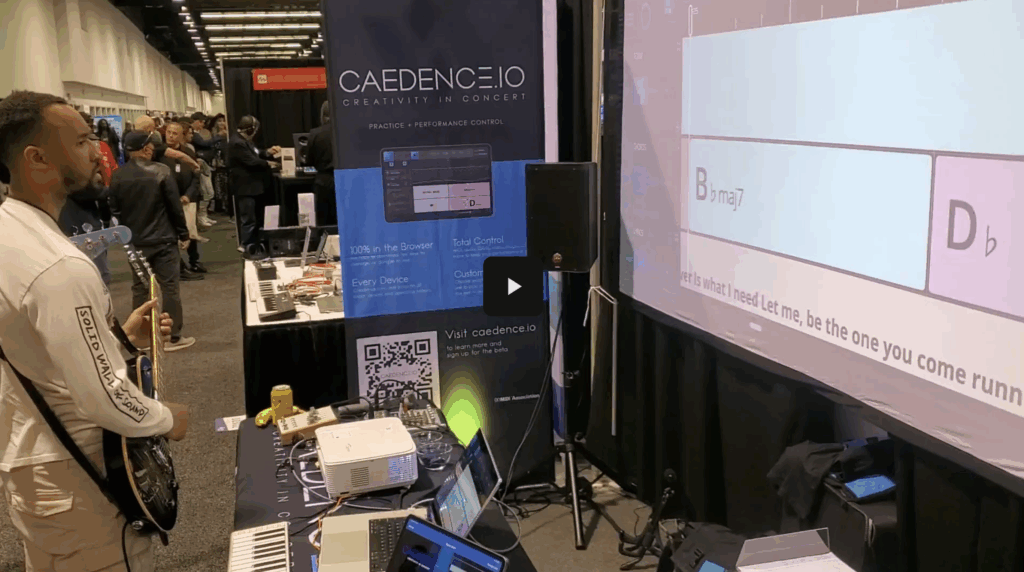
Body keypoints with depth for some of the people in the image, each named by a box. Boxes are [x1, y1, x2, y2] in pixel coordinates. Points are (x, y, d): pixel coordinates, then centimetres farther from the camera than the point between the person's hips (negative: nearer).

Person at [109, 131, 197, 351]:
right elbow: (175, 206, -11)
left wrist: (129, 230, 18)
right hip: (163, 239, -5)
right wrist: (183, 234, -1)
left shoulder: (118, 176, -1)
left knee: (139, 288, 14)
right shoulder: (161, 171, -14)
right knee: (170, 286, 2)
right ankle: (173, 337, 5)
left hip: (135, 241, 5)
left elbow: (115, 210, 5)